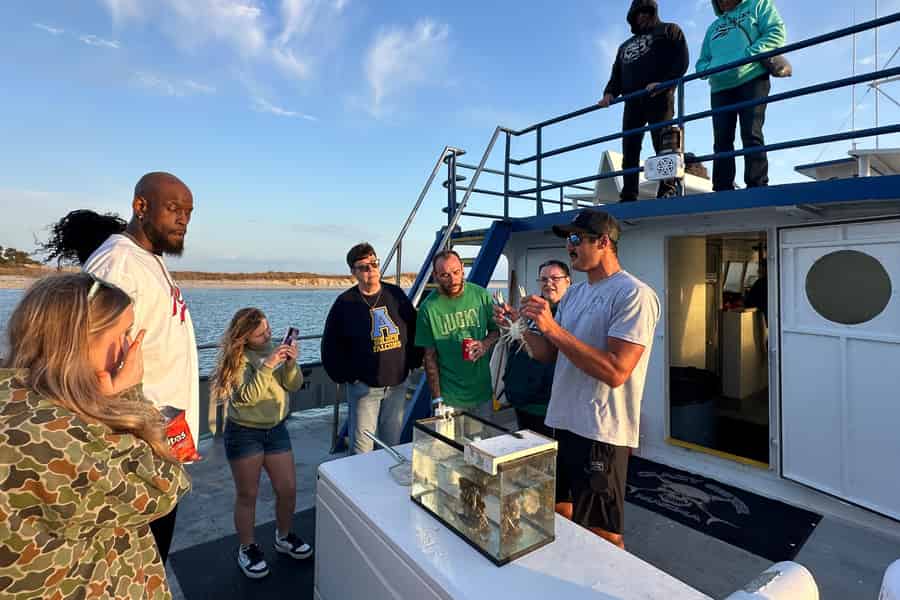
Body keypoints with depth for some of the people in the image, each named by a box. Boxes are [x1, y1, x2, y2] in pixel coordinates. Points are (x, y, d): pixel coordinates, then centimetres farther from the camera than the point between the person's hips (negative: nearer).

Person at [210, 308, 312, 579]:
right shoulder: (237, 358, -15)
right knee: (247, 495, 11)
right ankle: (247, 548, 33)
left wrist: (291, 362, -21)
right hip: (244, 434, -4)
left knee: (288, 489, 10)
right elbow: (247, 397, -24)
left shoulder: (275, 348, -3)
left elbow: (294, 386, -3)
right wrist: (268, 366, -31)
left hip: (276, 429, 4)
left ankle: (284, 537, 35)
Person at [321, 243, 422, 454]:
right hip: (363, 386, -3)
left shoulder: (396, 294, 2)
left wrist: (413, 362, 5)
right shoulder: (345, 303, -6)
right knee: (362, 445, 4)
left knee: (393, 442, 16)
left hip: (398, 383, 3)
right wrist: (345, 377, -6)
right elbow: (331, 346, -2)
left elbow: (414, 330, 10)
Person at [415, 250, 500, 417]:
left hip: (483, 392, 3)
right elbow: (430, 357, -6)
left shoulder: (481, 295, -6)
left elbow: (495, 330, 7)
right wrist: (437, 398, -7)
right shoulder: (428, 308, -11)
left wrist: (486, 344, -14)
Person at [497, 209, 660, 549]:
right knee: (559, 515, 22)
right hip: (561, 423, 8)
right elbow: (549, 355, 13)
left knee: (603, 536, 8)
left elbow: (616, 371, -24)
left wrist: (553, 329, -25)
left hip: (601, 434, -8)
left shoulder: (634, 294, -14)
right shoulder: (574, 293, 11)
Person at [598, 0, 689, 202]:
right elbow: (616, 74, 24)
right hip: (632, 101, 5)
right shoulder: (625, 46, 33)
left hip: (659, 96, -4)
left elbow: (682, 60, 3)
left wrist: (663, 82, -15)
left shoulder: (668, 31, 18)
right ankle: (628, 197, -8)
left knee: (663, 145, -14)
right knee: (629, 150, -6)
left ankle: (667, 190, -17)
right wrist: (610, 92, 1)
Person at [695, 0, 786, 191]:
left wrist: (749, 55, -13)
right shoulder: (713, 27, 31)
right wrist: (709, 69, 3)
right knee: (722, 140, -7)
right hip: (720, 88, 5)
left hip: (752, 79, -4)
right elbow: (701, 62, 27)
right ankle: (723, 190, -9)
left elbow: (776, 32, 3)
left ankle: (757, 186, -19)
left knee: (751, 134, -16)